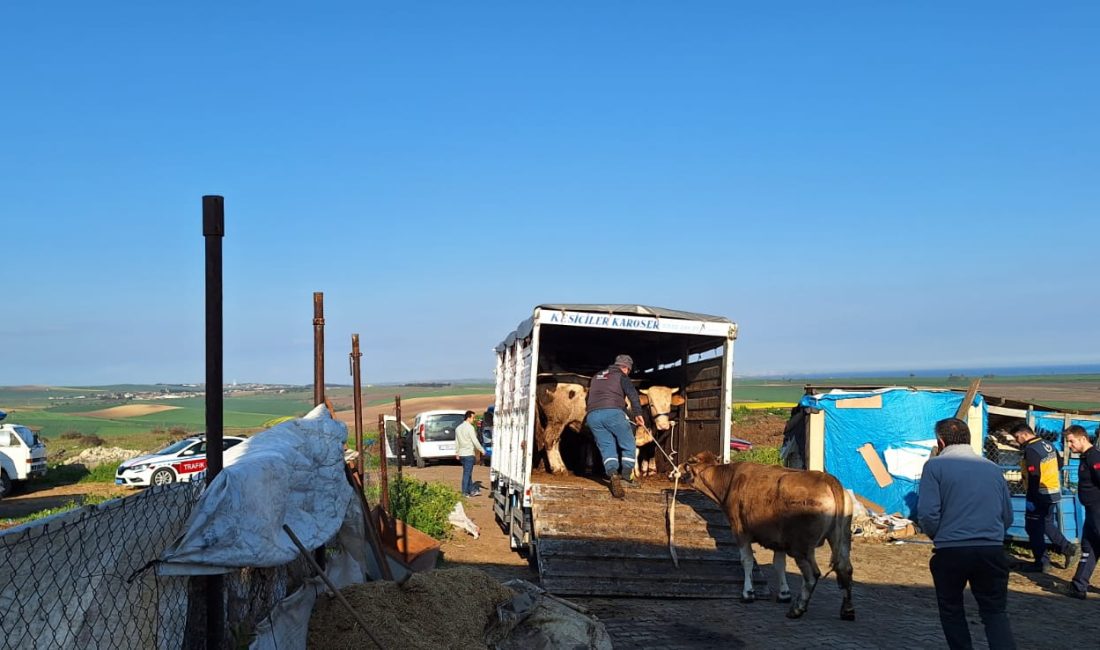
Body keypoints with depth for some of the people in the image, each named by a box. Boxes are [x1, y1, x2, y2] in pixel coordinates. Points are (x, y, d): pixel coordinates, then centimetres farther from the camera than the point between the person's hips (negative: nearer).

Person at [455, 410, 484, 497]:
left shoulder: (458, 428, 12)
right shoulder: (470, 428, -13)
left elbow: (456, 442, 16)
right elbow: (475, 441, -15)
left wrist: (457, 453, 22)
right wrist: (482, 450, -7)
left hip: (461, 454, 8)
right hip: (469, 454, -8)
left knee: (468, 473, 13)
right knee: (467, 473, -2)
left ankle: (472, 490, 17)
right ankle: (465, 492, 1)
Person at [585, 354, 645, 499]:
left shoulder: (597, 377, 31)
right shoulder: (621, 376, 14)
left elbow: (587, 398, 39)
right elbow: (632, 394, -2)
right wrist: (638, 414, -4)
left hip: (592, 416, 5)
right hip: (612, 412, -5)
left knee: (607, 447, 4)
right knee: (628, 445, 9)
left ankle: (613, 475, -19)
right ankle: (625, 477, 0)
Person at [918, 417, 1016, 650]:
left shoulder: (935, 466, -3)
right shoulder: (992, 468, 12)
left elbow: (927, 513, -12)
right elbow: (1007, 516, 16)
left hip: (950, 552, -3)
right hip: (992, 550, 3)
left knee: (951, 610, 17)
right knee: (995, 612, 10)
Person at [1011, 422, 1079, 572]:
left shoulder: (1031, 450, -19)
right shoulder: (1047, 444, 9)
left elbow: (1034, 477, -23)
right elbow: (1059, 463, 20)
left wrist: (1030, 498, -21)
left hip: (1040, 496, -9)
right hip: (1053, 493, 9)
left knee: (1034, 529, 0)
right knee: (1047, 525, 22)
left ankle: (1041, 562, 3)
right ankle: (1069, 548, 14)